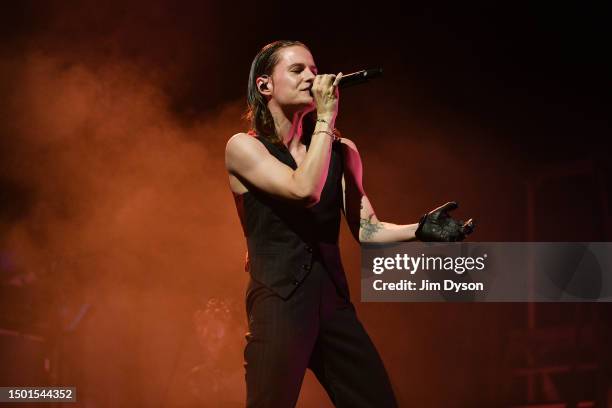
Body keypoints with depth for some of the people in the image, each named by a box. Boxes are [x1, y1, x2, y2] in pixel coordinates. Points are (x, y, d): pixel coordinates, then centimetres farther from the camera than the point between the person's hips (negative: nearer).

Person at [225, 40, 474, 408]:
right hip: (279, 301, -5)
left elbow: (367, 230, 6)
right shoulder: (244, 147, -3)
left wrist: (419, 229, -13)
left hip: (334, 299, 5)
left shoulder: (341, 150, 12)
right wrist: (325, 115, -12)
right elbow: (304, 190, -20)